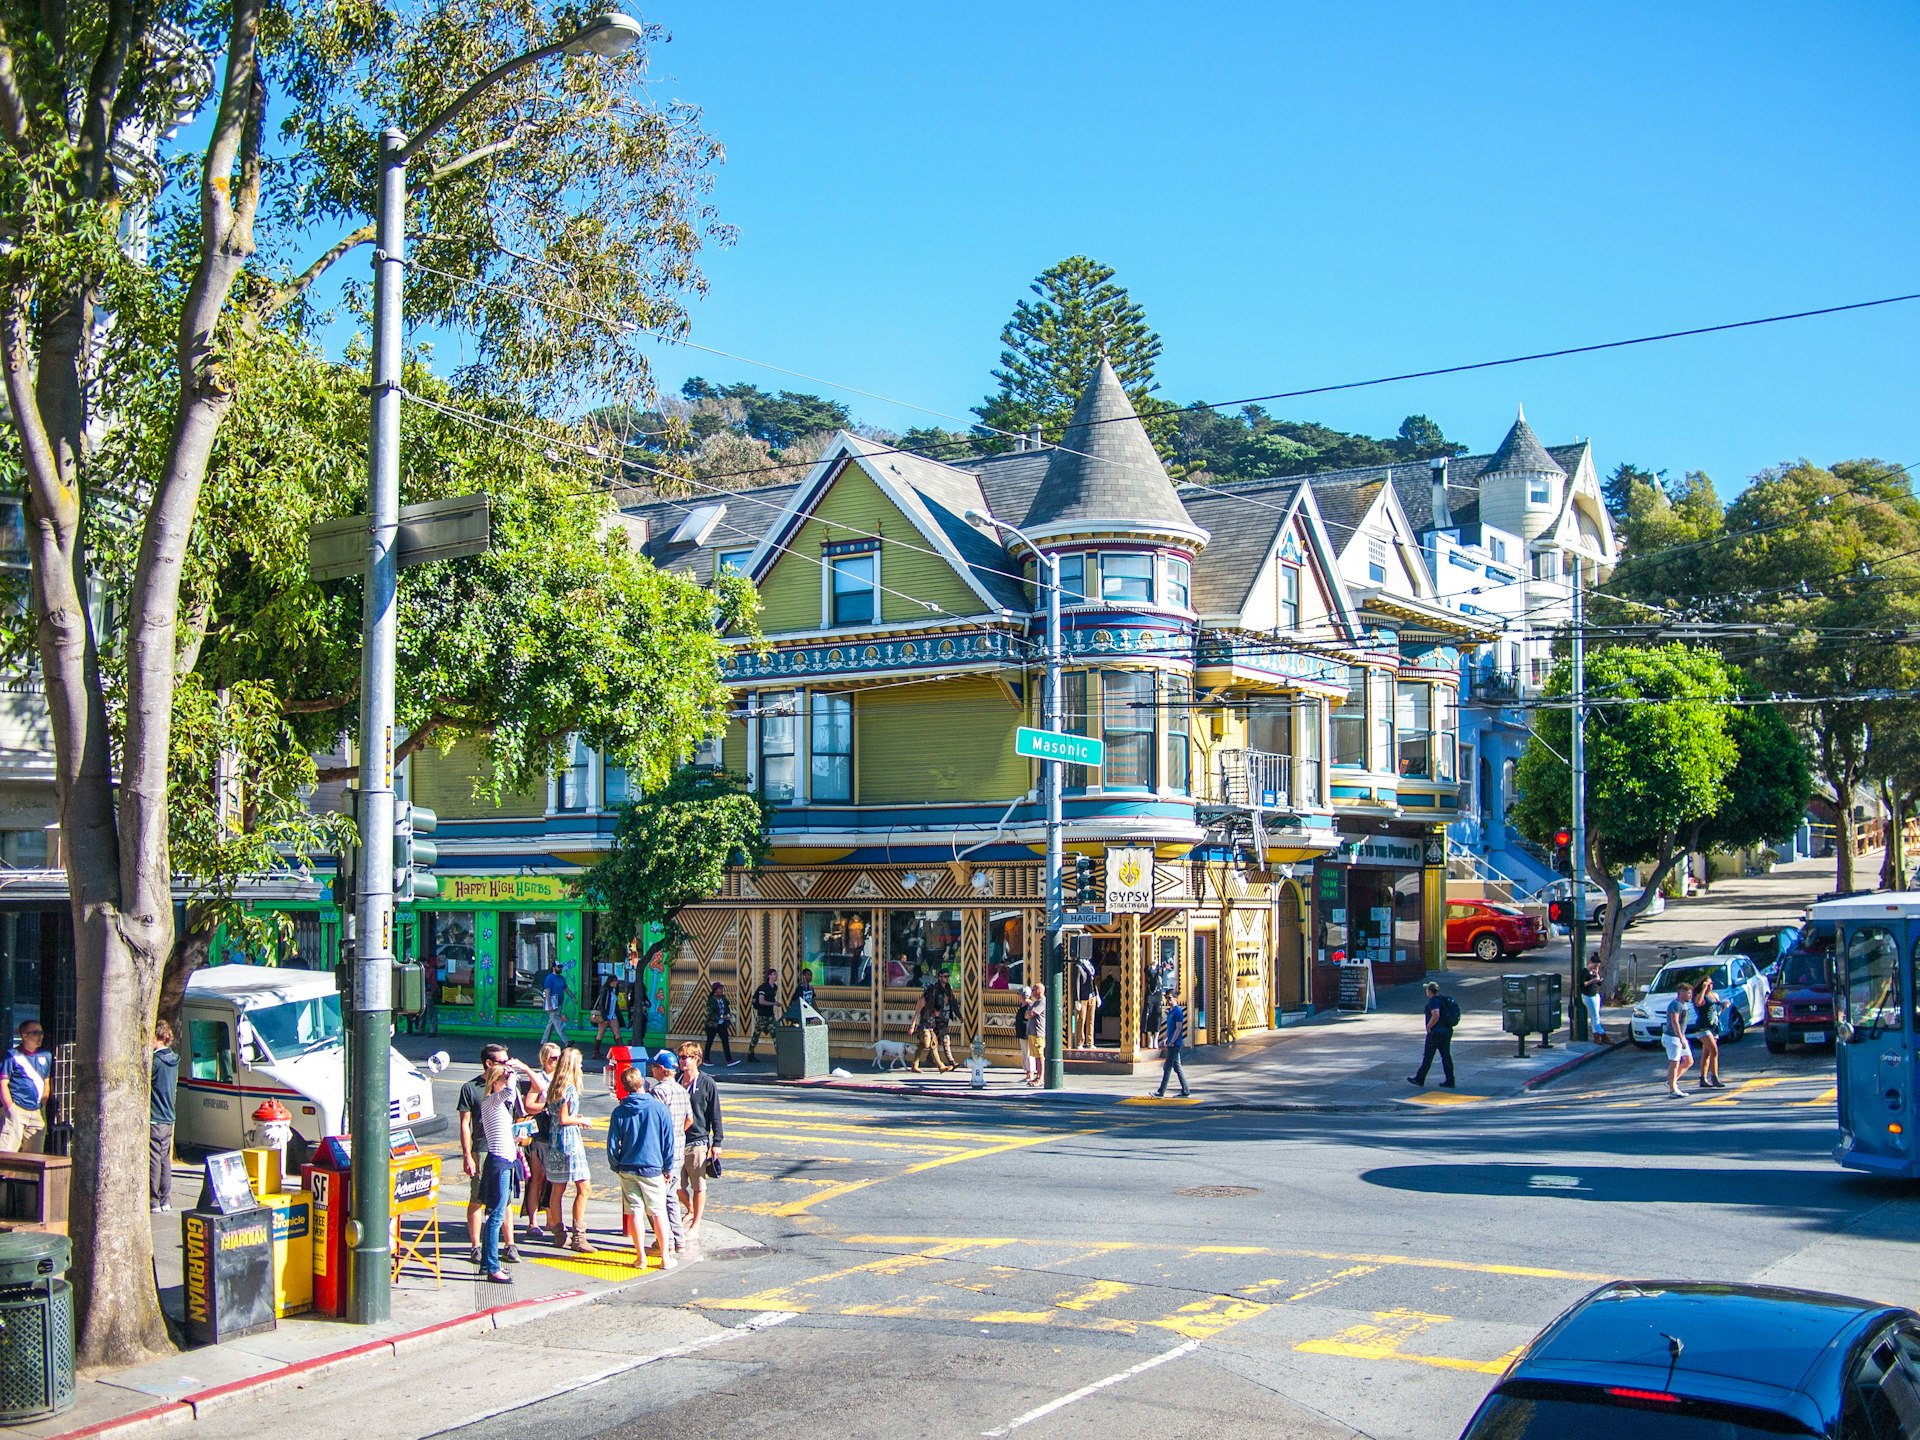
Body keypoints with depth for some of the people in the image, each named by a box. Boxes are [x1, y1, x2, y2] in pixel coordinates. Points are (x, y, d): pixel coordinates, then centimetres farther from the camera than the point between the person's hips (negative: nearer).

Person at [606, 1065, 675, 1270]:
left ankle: (641, 1257, 9)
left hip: (627, 1169, 1)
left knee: (635, 1212, 6)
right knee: (659, 1212, 6)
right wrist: (667, 1168, 7)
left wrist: (615, 1166, 14)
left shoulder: (619, 1112, -4)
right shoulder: (659, 1108, -7)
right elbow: (668, 1140, -3)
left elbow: (612, 1144, 0)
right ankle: (665, 1256, 8)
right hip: (652, 1168, -1)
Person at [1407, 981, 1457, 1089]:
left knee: (1427, 1057, 1)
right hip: (1447, 1031, 8)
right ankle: (1450, 1081, 6)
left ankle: (1419, 1079, 9)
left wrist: (1429, 1026, -16)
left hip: (1435, 1032, -8)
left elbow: (1436, 1016, -29)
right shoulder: (1444, 999, 12)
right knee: (1446, 1056, 8)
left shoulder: (1433, 1001, -16)